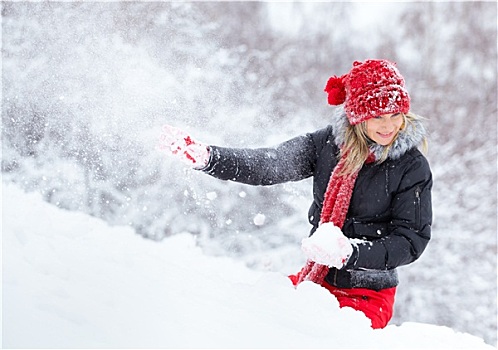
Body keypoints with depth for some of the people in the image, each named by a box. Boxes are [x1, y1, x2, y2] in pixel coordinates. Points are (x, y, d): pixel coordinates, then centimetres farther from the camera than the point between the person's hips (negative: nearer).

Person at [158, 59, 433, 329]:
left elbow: (411, 241, -11)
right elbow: (267, 165, -7)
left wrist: (348, 252, -26)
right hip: (315, 280, 4)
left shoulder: (413, 167, -10)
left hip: (367, 297, -4)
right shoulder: (329, 142, -1)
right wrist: (203, 157, -21)